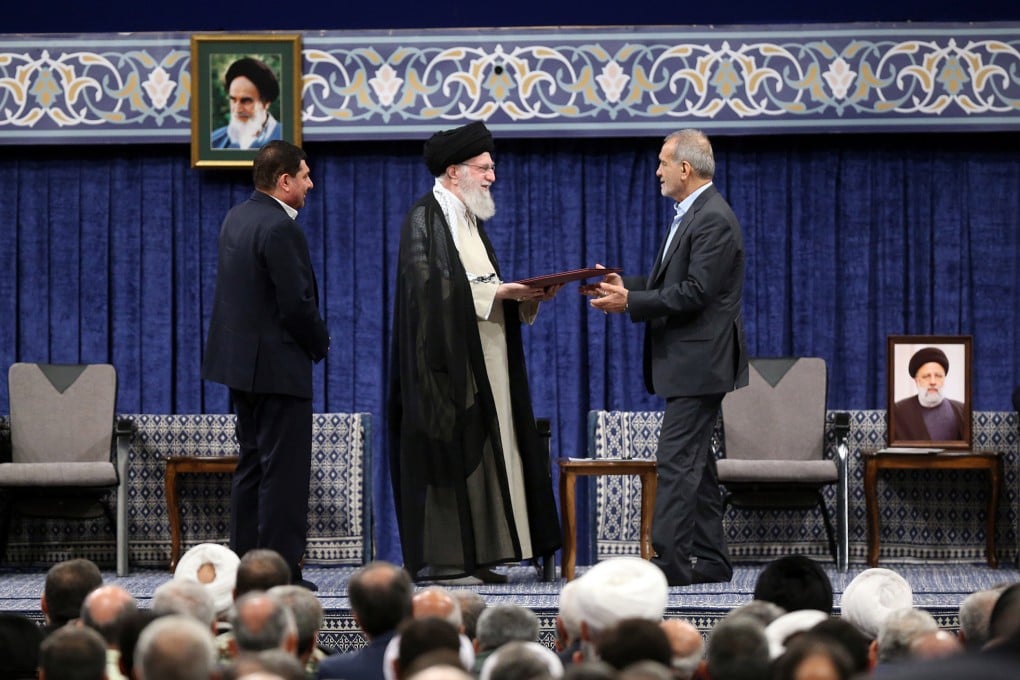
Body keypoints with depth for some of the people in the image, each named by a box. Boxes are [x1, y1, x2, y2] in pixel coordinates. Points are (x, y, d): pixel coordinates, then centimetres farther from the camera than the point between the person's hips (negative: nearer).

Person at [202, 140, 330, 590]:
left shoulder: (236, 219, 10)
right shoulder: (280, 229, -19)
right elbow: (297, 304, -22)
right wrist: (320, 344, -3)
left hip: (241, 363, 10)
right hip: (278, 366, -10)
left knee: (251, 465, 15)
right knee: (284, 470, -5)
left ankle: (244, 563, 19)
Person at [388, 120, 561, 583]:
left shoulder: (470, 220, 19)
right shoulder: (424, 219, -8)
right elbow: (430, 286, -19)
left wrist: (526, 296, 1)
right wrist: (498, 291, -20)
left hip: (481, 365, 9)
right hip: (444, 361, -9)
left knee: (480, 455, 5)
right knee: (446, 456, -9)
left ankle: (472, 556, 7)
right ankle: (436, 560, -6)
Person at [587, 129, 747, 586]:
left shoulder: (713, 219, -17)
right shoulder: (691, 215, 17)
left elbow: (695, 292, -23)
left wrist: (630, 303, -21)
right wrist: (625, 285, 9)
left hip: (699, 362, -11)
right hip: (690, 362, 11)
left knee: (677, 462, -13)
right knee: (694, 463, 13)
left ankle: (668, 560, -15)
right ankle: (709, 560, 17)